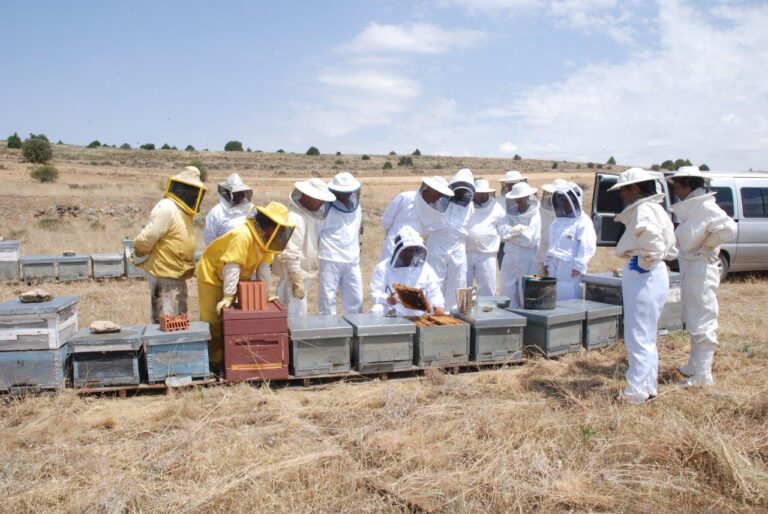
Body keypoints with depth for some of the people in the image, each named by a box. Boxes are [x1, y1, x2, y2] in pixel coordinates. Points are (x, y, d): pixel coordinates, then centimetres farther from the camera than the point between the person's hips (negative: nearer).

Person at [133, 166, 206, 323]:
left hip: (177, 276, 10)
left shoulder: (182, 211, 11)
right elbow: (144, 240, -22)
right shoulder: (166, 209, -19)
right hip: (163, 276, -10)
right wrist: (141, 260, -6)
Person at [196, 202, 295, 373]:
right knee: (214, 322, -4)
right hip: (212, 275, -8)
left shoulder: (264, 237, -7)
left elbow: (263, 267, -5)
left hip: (232, 279, 8)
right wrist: (228, 296, -31)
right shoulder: (243, 235, -33)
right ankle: (215, 364, 4)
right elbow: (232, 267, -33)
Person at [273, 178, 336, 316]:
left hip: (303, 274, 9)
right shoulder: (294, 219, -23)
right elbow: (290, 254, -25)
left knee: (299, 314, 18)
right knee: (294, 316, -3)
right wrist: (297, 281, -22)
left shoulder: (310, 214, 5)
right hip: (295, 275, -9)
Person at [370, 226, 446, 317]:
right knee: (376, 311, -31)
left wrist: (438, 306, -14)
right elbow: (375, 293, -3)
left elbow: (434, 292, 9)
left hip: (420, 316, 3)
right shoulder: (383, 268, 6)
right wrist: (387, 299, -26)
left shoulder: (425, 268, 15)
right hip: (393, 316, -3)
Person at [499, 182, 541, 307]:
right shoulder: (510, 214, 9)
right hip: (510, 258, 4)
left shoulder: (534, 216, -3)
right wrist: (521, 229, -14)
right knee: (508, 292, 6)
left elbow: (532, 240, -12)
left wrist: (513, 232, -6)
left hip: (527, 260, -4)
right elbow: (504, 233, -5)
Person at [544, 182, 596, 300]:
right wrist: (547, 262, 21)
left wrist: (578, 266, -17)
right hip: (554, 270, 8)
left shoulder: (583, 222, -8)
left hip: (571, 272, -8)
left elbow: (587, 248, -14)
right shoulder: (558, 222, 18)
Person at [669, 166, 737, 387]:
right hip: (689, 268, 10)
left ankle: (702, 376, 3)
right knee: (693, 321, 19)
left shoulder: (705, 207, -16)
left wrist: (705, 245, -13)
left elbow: (730, 229, -24)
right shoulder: (689, 208, 12)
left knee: (702, 322, -4)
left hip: (701, 270, -10)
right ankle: (693, 367, 32)